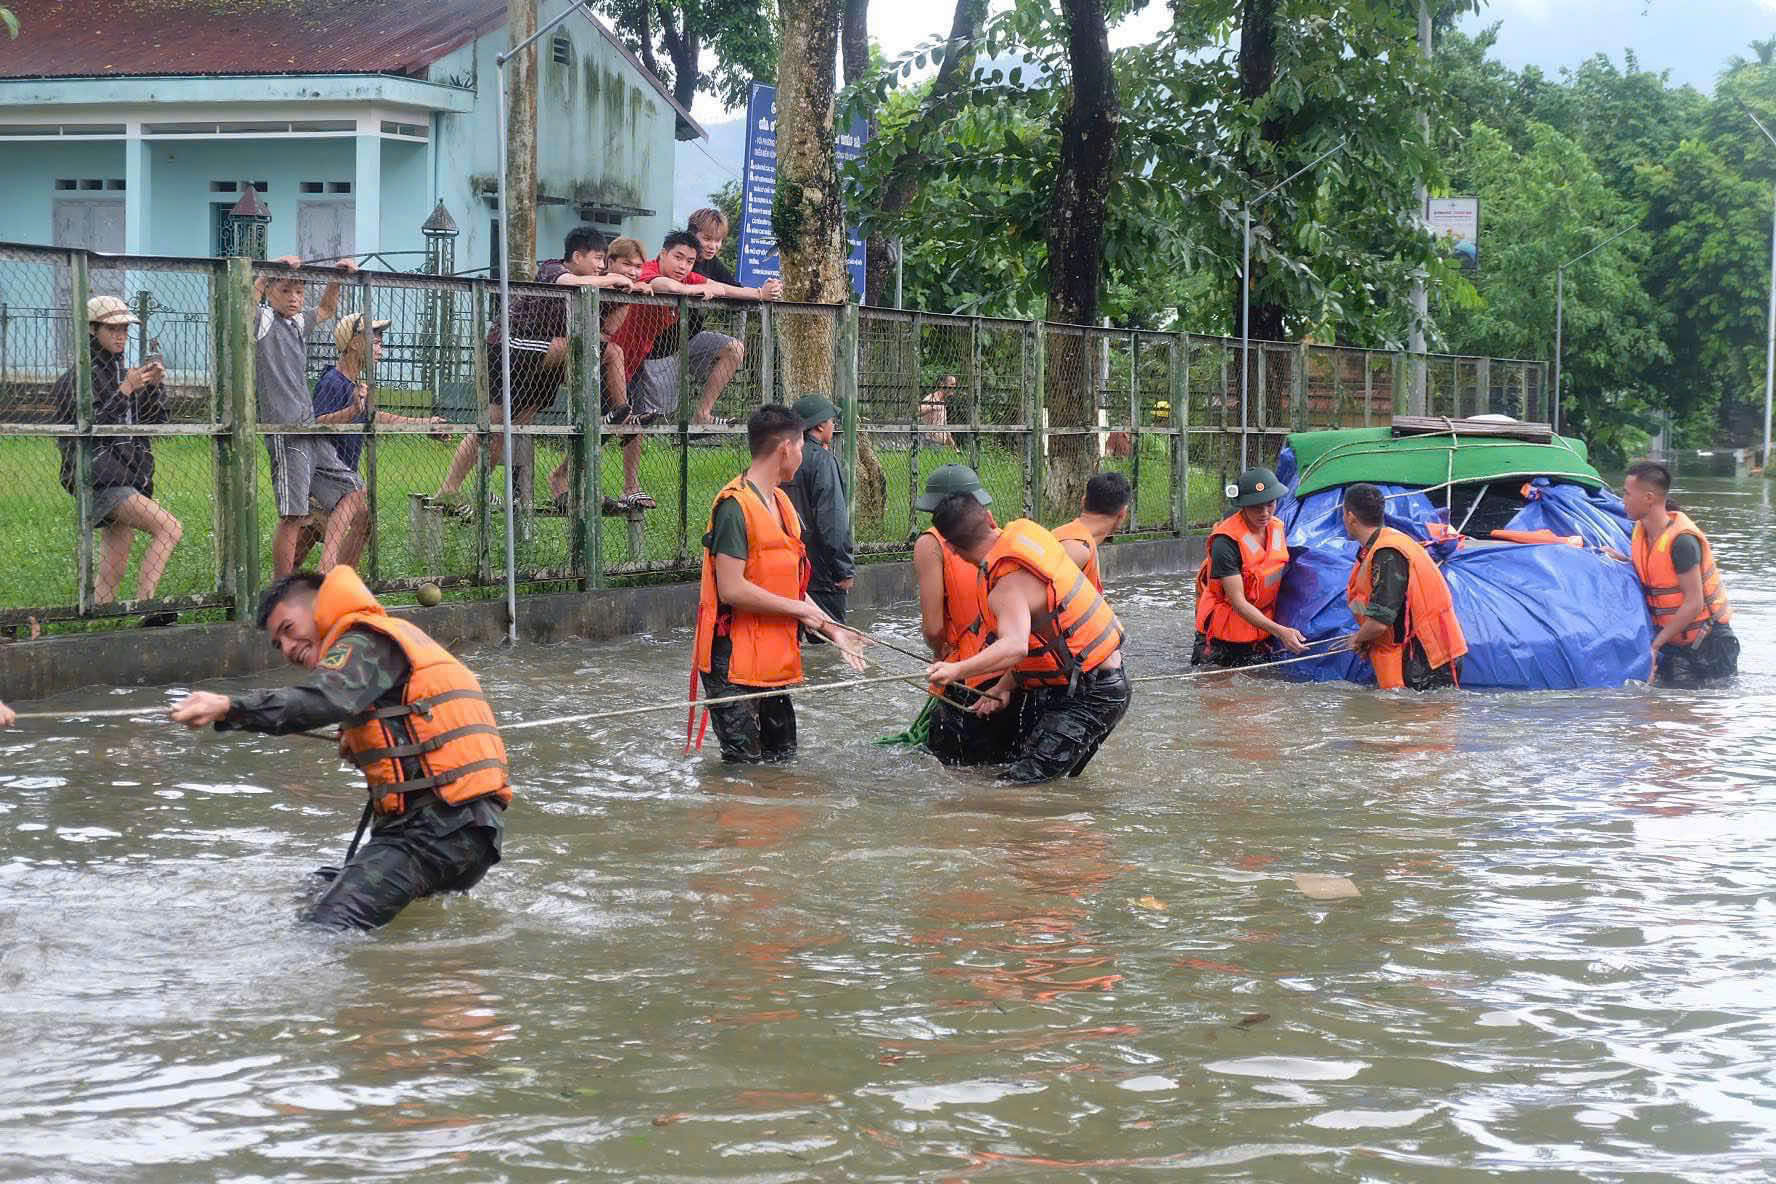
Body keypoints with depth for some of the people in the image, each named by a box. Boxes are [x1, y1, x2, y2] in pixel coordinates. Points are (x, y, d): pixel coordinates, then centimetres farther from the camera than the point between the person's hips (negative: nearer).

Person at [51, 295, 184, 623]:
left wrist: (155, 387, 0)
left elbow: (154, 423, 17)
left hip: (129, 478, 8)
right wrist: (126, 390, -18)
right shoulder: (79, 378, -5)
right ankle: (146, 611, -26)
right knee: (170, 528, -23)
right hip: (100, 477, -8)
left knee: (112, 574, 4)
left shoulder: (126, 372, 17)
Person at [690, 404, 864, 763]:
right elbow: (732, 589, -22)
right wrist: (798, 609, -13)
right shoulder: (736, 506, -16)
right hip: (735, 664, -9)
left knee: (781, 757, 14)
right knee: (744, 763, -7)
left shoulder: (781, 503, 15)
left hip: (775, 660, 9)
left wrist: (831, 630, 10)